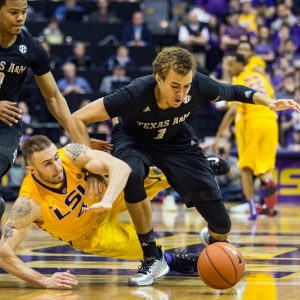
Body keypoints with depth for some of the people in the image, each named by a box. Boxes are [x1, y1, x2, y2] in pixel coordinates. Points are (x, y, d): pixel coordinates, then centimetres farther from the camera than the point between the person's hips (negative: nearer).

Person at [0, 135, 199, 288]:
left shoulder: (71, 154, -29)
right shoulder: (29, 203, -35)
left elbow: (121, 167, -36)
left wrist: (107, 200, -54)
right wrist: (45, 281, -45)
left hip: (113, 194, 2)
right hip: (92, 232, -2)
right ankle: (172, 260, 14)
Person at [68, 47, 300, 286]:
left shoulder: (198, 85, -29)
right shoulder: (136, 93, -37)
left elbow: (234, 91, -5)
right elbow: (77, 120, -31)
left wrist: (269, 102, -20)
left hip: (177, 141, 2)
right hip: (134, 139, -2)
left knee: (221, 224, -8)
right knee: (131, 174, -41)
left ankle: (213, 240, 35)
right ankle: (152, 258, -20)